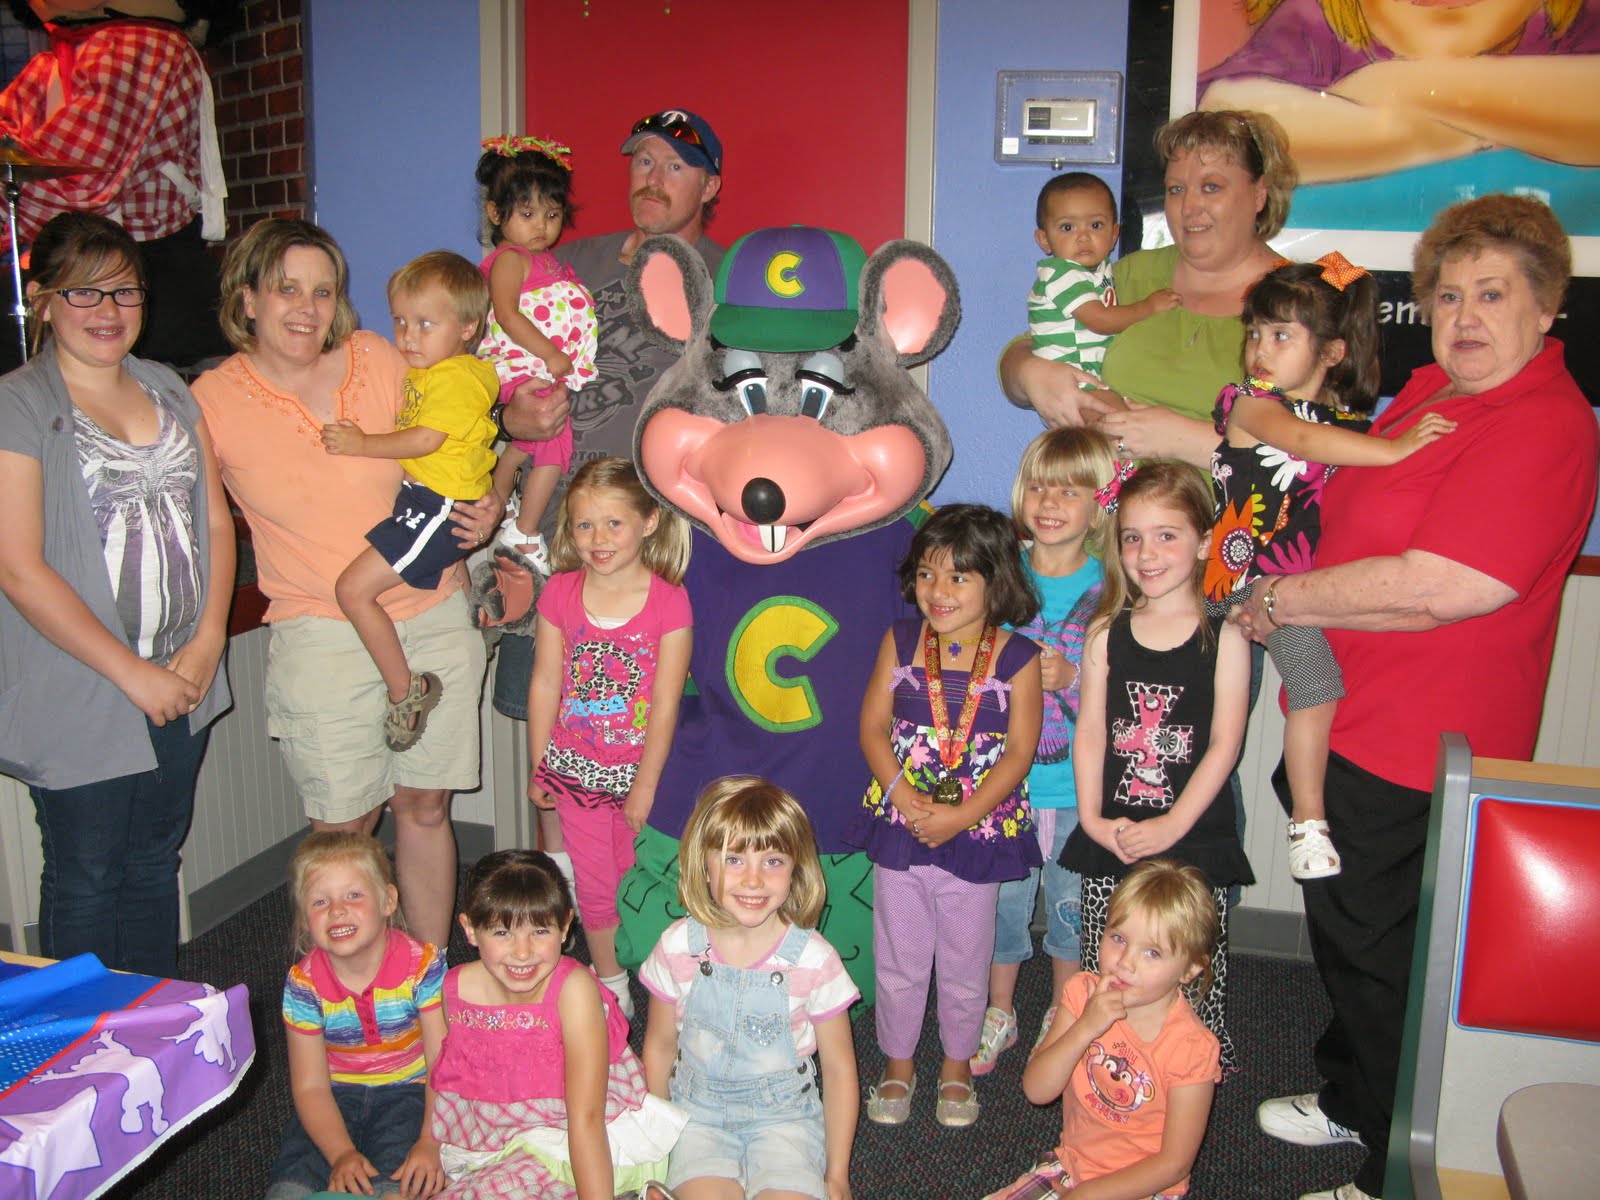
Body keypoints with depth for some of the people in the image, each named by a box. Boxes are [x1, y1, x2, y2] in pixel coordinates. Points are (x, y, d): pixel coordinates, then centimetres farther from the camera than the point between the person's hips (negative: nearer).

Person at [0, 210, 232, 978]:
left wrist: (208, 641, -5)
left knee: (155, 864, 17)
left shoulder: (170, 392, 9)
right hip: (80, 697, -5)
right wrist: (132, 673, -14)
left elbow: (215, 520, 8)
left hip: (180, 682, 5)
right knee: (86, 880, 9)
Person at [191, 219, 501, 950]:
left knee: (425, 808, 10)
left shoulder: (379, 361, 1)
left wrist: (482, 512, -1)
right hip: (323, 636, -2)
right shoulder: (213, 401, -4)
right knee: (343, 828, 2)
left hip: (433, 615, 2)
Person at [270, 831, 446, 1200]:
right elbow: (310, 1086, -8)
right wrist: (342, 1154, -23)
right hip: (335, 1098, 2)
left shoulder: (422, 965, -15)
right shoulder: (304, 983, -10)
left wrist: (430, 1144, -26)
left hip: (407, 1091, -2)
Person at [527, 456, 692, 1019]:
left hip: (639, 770, -3)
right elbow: (544, 685, 2)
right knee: (595, 889, 14)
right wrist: (538, 768, 4)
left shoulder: (669, 601, -13)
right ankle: (611, 988, 34)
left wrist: (645, 786, -10)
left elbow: (664, 705, -12)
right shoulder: (560, 593, -4)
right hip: (575, 770, 3)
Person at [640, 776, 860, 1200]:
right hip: (697, 1113, 0)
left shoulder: (813, 959, -14)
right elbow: (660, 1045, 6)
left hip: (783, 1116, 0)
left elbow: (839, 1068, -4)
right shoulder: (677, 948, -9)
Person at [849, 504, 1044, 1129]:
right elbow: (873, 727, -3)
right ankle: (897, 1064, 35)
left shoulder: (1018, 658, -9)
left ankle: (957, 1065, 38)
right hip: (899, 826, 2)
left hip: (979, 834, -1)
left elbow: (1019, 752, -11)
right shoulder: (901, 641, -3)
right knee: (899, 959, 14)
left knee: (965, 962, 15)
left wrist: (960, 816, -18)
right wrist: (904, 797, -16)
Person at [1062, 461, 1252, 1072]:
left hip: (1194, 840, -2)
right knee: (1104, 972, 8)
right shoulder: (1107, 632, 6)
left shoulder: (1223, 637, -2)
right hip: (1110, 836, 3)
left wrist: (1172, 824, -12)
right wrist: (1093, 818, -6)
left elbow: (1225, 743, -6)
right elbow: (1090, 730, 3)